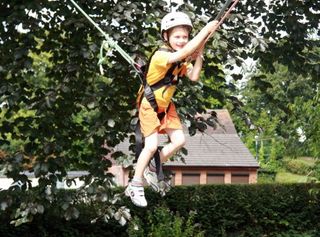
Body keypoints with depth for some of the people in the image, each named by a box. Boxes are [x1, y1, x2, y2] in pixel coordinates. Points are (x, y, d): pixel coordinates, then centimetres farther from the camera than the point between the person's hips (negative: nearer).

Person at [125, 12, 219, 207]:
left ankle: (152, 168, 20)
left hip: (167, 106, 8)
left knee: (179, 141, 1)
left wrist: (199, 55, -21)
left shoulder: (183, 60, -1)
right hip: (150, 105, -8)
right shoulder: (161, 55, -27)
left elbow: (194, 77, -15)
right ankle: (135, 185, 2)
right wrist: (206, 30, -41)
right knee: (152, 146, -13)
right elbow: (185, 52, -44)